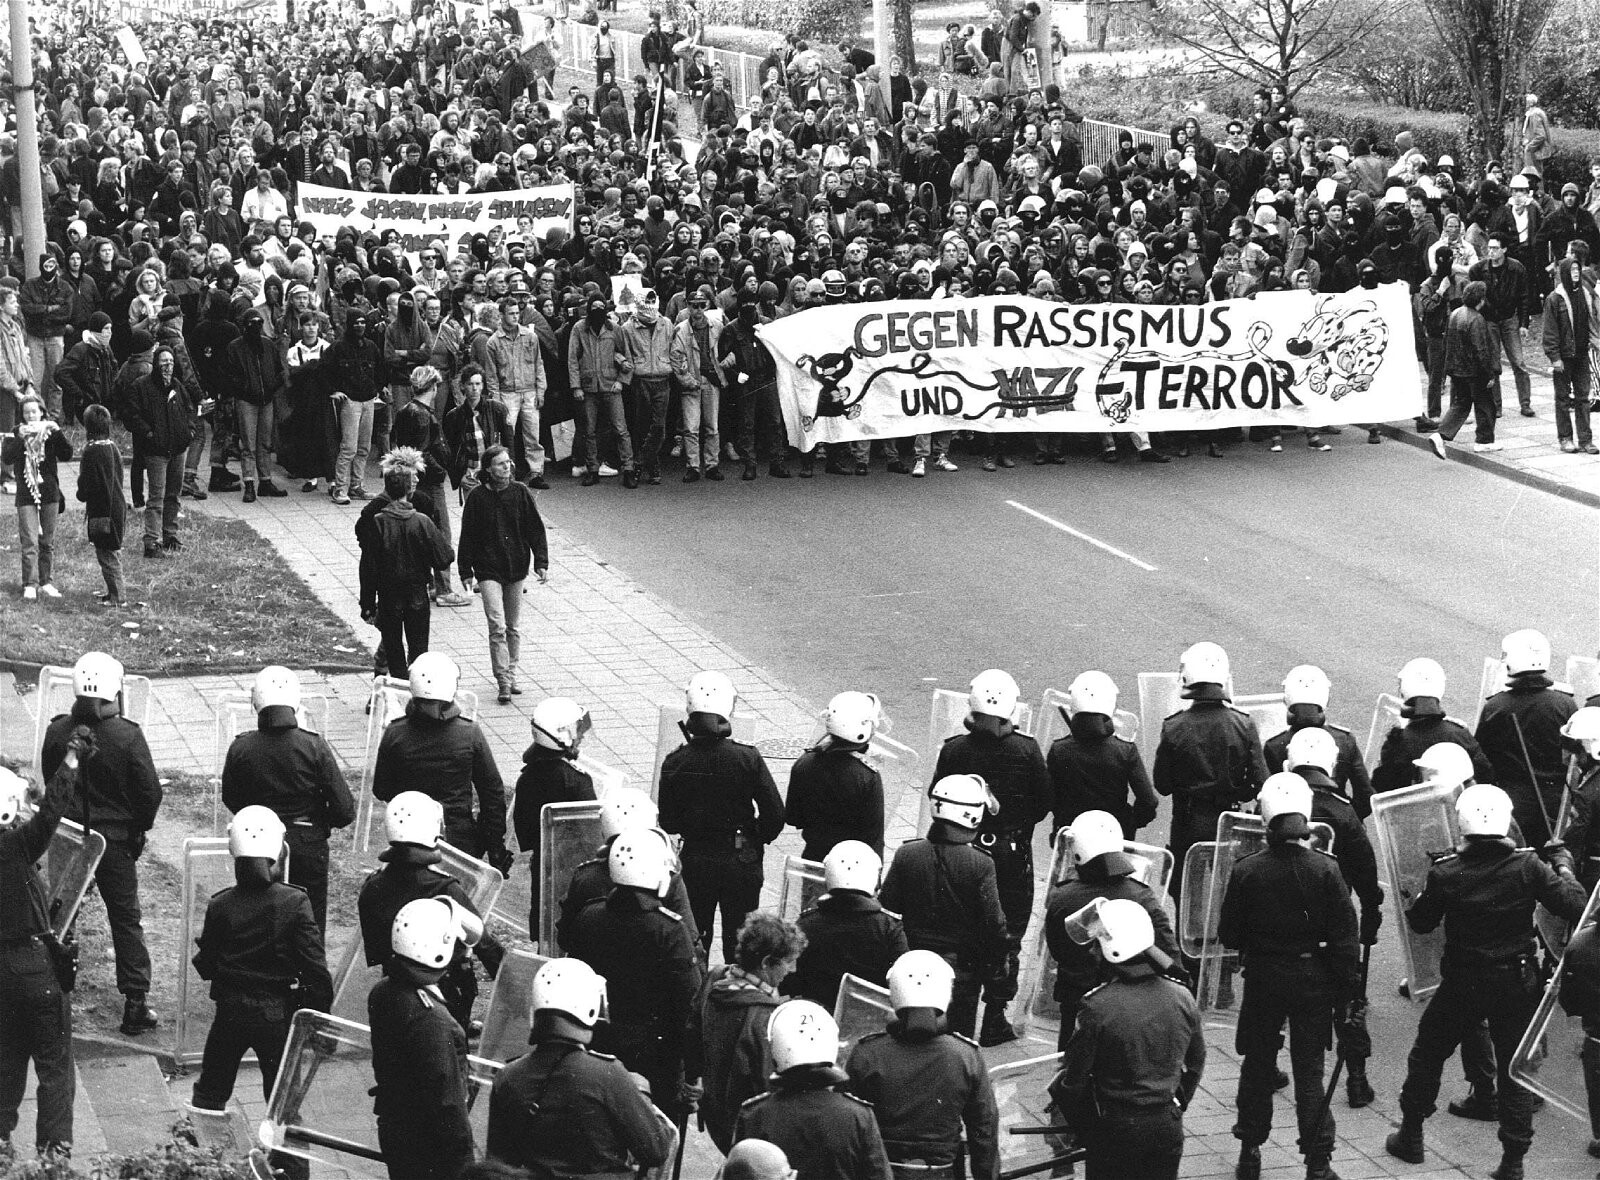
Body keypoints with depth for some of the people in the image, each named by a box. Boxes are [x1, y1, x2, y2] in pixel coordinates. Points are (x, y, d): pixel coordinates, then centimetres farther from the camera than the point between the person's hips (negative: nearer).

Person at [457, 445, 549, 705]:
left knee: (514, 628, 12)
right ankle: (503, 683, -10)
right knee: (497, 626, -12)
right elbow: (467, 536, 1)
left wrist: (541, 563, -3)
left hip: (516, 568, 3)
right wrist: (466, 572, 1)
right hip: (488, 570, -3)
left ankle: (511, 675, 26)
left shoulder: (521, 493, 0)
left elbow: (536, 529, 4)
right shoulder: (477, 498, -5)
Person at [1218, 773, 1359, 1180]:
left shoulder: (1247, 871, -12)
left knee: (1258, 1066, 15)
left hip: (1263, 978, 0)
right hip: (1313, 978, 0)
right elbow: (1345, 933, -10)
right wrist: (1347, 986, -1)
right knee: (1310, 1070, 8)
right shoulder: (1325, 869, -13)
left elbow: (1228, 934, -5)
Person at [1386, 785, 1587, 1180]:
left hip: (1462, 984, 0)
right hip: (1518, 983, 0)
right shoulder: (1528, 866, -14)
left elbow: (1419, 922, 0)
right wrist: (1563, 865, 2)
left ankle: (1410, 1136, 30)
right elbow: (1574, 907, -13)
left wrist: (1424, 890, 15)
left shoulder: (1445, 874, -13)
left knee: (1426, 1055, 20)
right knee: (1514, 1068, 9)